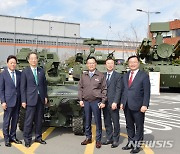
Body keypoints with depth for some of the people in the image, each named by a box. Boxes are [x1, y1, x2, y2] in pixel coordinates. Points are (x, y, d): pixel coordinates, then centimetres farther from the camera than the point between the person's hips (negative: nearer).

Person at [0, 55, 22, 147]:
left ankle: (13, 137, 25)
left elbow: (21, 87, 10)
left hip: (18, 101, 4)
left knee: (15, 120, 12)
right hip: (8, 101, -4)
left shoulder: (19, 74, 7)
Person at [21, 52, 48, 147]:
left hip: (40, 99, 4)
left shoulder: (41, 71, 10)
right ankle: (27, 139, 11)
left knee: (39, 120, 11)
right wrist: (23, 100, -8)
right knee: (29, 120, -1)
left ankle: (38, 137, 23)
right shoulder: (25, 72, -3)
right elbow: (22, 87, -4)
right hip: (31, 99, -4)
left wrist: (45, 96, 7)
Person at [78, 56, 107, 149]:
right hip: (86, 102, 3)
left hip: (96, 101, -3)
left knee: (97, 121, 3)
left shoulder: (101, 76, 0)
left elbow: (104, 89, -2)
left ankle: (98, 140, 13)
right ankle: (88, 138, 25)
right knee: (87, 121, 11)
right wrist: (80, 99, 4)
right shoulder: (83, 76, 10)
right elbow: (80, 88, 12)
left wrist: (103, 102, -7)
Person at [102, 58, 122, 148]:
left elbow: (118, 90, -8)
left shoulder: (118, 76, -2)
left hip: (113, 103, -5)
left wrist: (115, 102, -15)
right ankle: (109, 139, 22)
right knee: (107, 122, 11)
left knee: (115, 123, 3)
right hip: (104, 103, 5)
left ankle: (115, 140, 12)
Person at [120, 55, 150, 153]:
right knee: (129, 126, 14)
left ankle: (137, 145, 16)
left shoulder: (144, 76, -5)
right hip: (127, 106, 6)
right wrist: (122, 102, 10)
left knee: (139, 126, 5)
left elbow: (147, 92, -8)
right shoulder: (125, 76, 14)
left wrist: (145, 105, -15)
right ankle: (130, 143, 27)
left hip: (138, 107, -5)